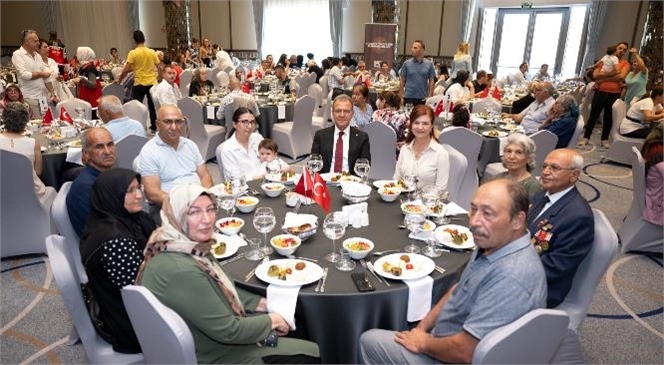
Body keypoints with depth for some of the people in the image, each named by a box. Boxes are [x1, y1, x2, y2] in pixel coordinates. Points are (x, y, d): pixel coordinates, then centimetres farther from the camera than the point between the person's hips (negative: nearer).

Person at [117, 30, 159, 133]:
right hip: (152, 83, 3)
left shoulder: (133, 53, -9)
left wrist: (119, 80, 1)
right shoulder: (152, 52, 1)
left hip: (139, 84, -3)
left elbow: (126, 70, -11)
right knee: (152, 106, 12)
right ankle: (154, 127, 19)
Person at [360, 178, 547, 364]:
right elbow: (458, 290, 10)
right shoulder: (493, 244, -3)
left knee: (370, 341, 4)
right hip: (452, 341, 8)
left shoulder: (510, 278, -34)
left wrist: (423, 343, -12)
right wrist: (423, 327, 2)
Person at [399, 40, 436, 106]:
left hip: (423, 98, 1)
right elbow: (402, 81, 3)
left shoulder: (429, 64, 3)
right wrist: (401, 97, -3)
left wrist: (430, 96, -4)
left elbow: (431, 81, 5)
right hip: (409, 98, -1)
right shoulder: (406, 63, 2)